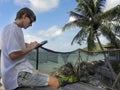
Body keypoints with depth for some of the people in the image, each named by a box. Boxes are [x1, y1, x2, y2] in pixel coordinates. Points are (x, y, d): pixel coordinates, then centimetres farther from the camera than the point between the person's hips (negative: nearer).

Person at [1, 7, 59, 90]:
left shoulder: (15, 29, 15)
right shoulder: (13, 29, -15)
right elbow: (13, 55, -24)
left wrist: (27, 45, 9)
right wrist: (29, 48, -10)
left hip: (18, 70, 11)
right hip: (18, 73, -11)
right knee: (54, 82, -14)